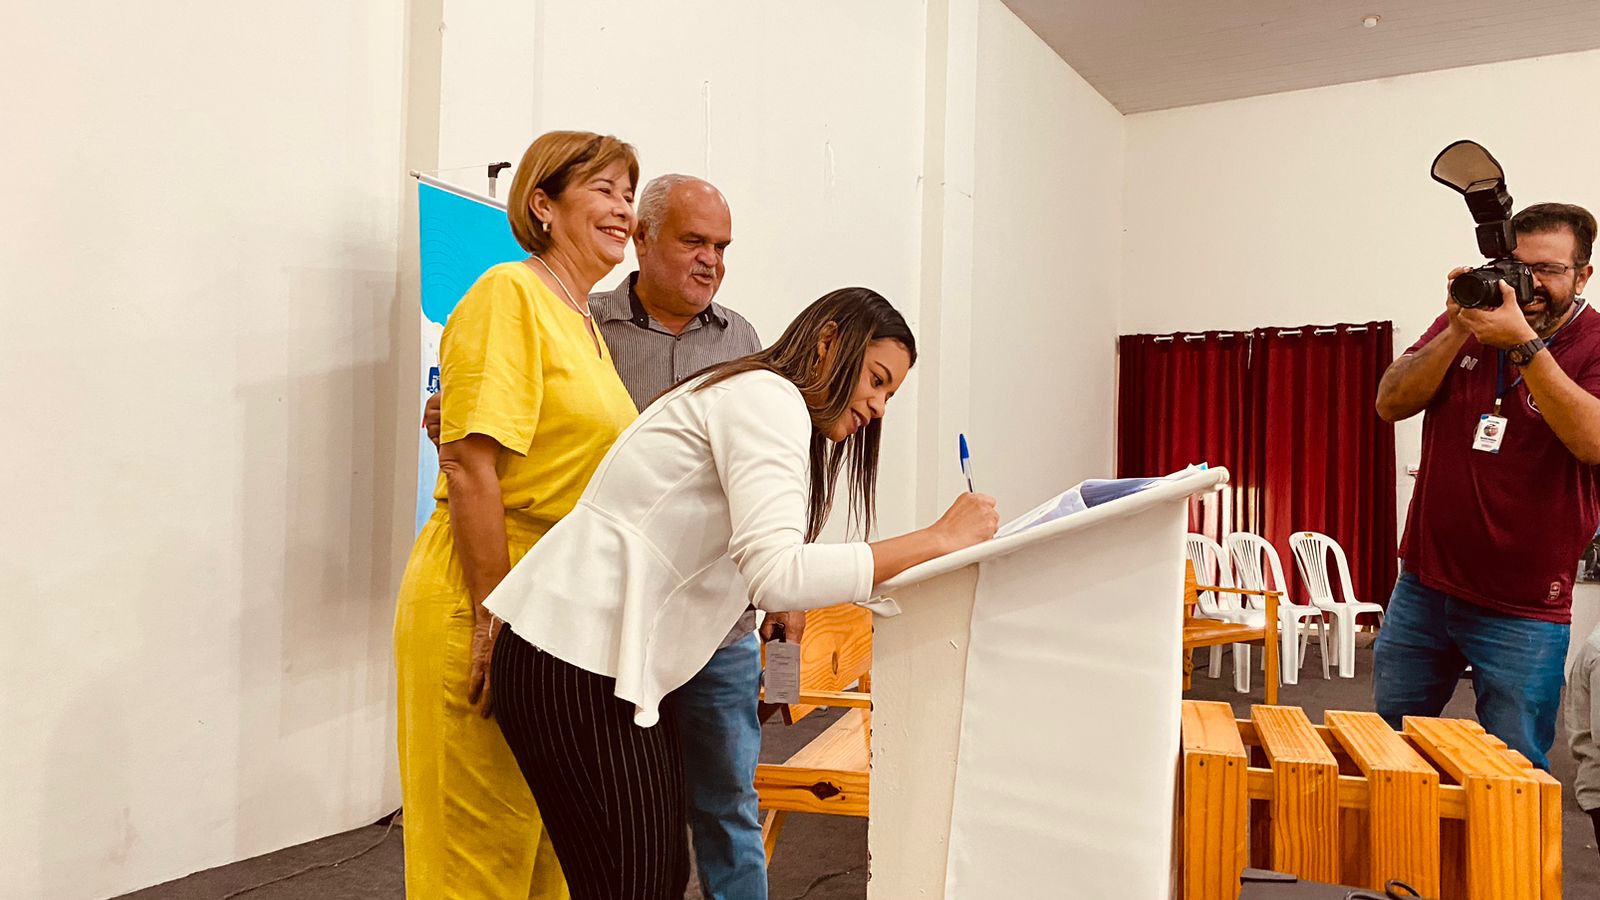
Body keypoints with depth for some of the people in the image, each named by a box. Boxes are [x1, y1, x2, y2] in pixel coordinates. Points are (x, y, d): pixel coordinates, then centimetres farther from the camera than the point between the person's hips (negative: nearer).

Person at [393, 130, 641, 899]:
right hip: (485, 603, -9)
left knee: (549, 835, 18)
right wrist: (493, 617, -22)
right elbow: (470, 466, -20)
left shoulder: (583, 323, 17)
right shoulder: (508, 295, -11)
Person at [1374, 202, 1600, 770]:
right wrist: (1457, 332, -17)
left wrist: (1524, 342, -27)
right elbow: (1391, 403, -4)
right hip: (1424, 586, 4)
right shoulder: (1466, 323, 6)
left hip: (1523, 611, -4)